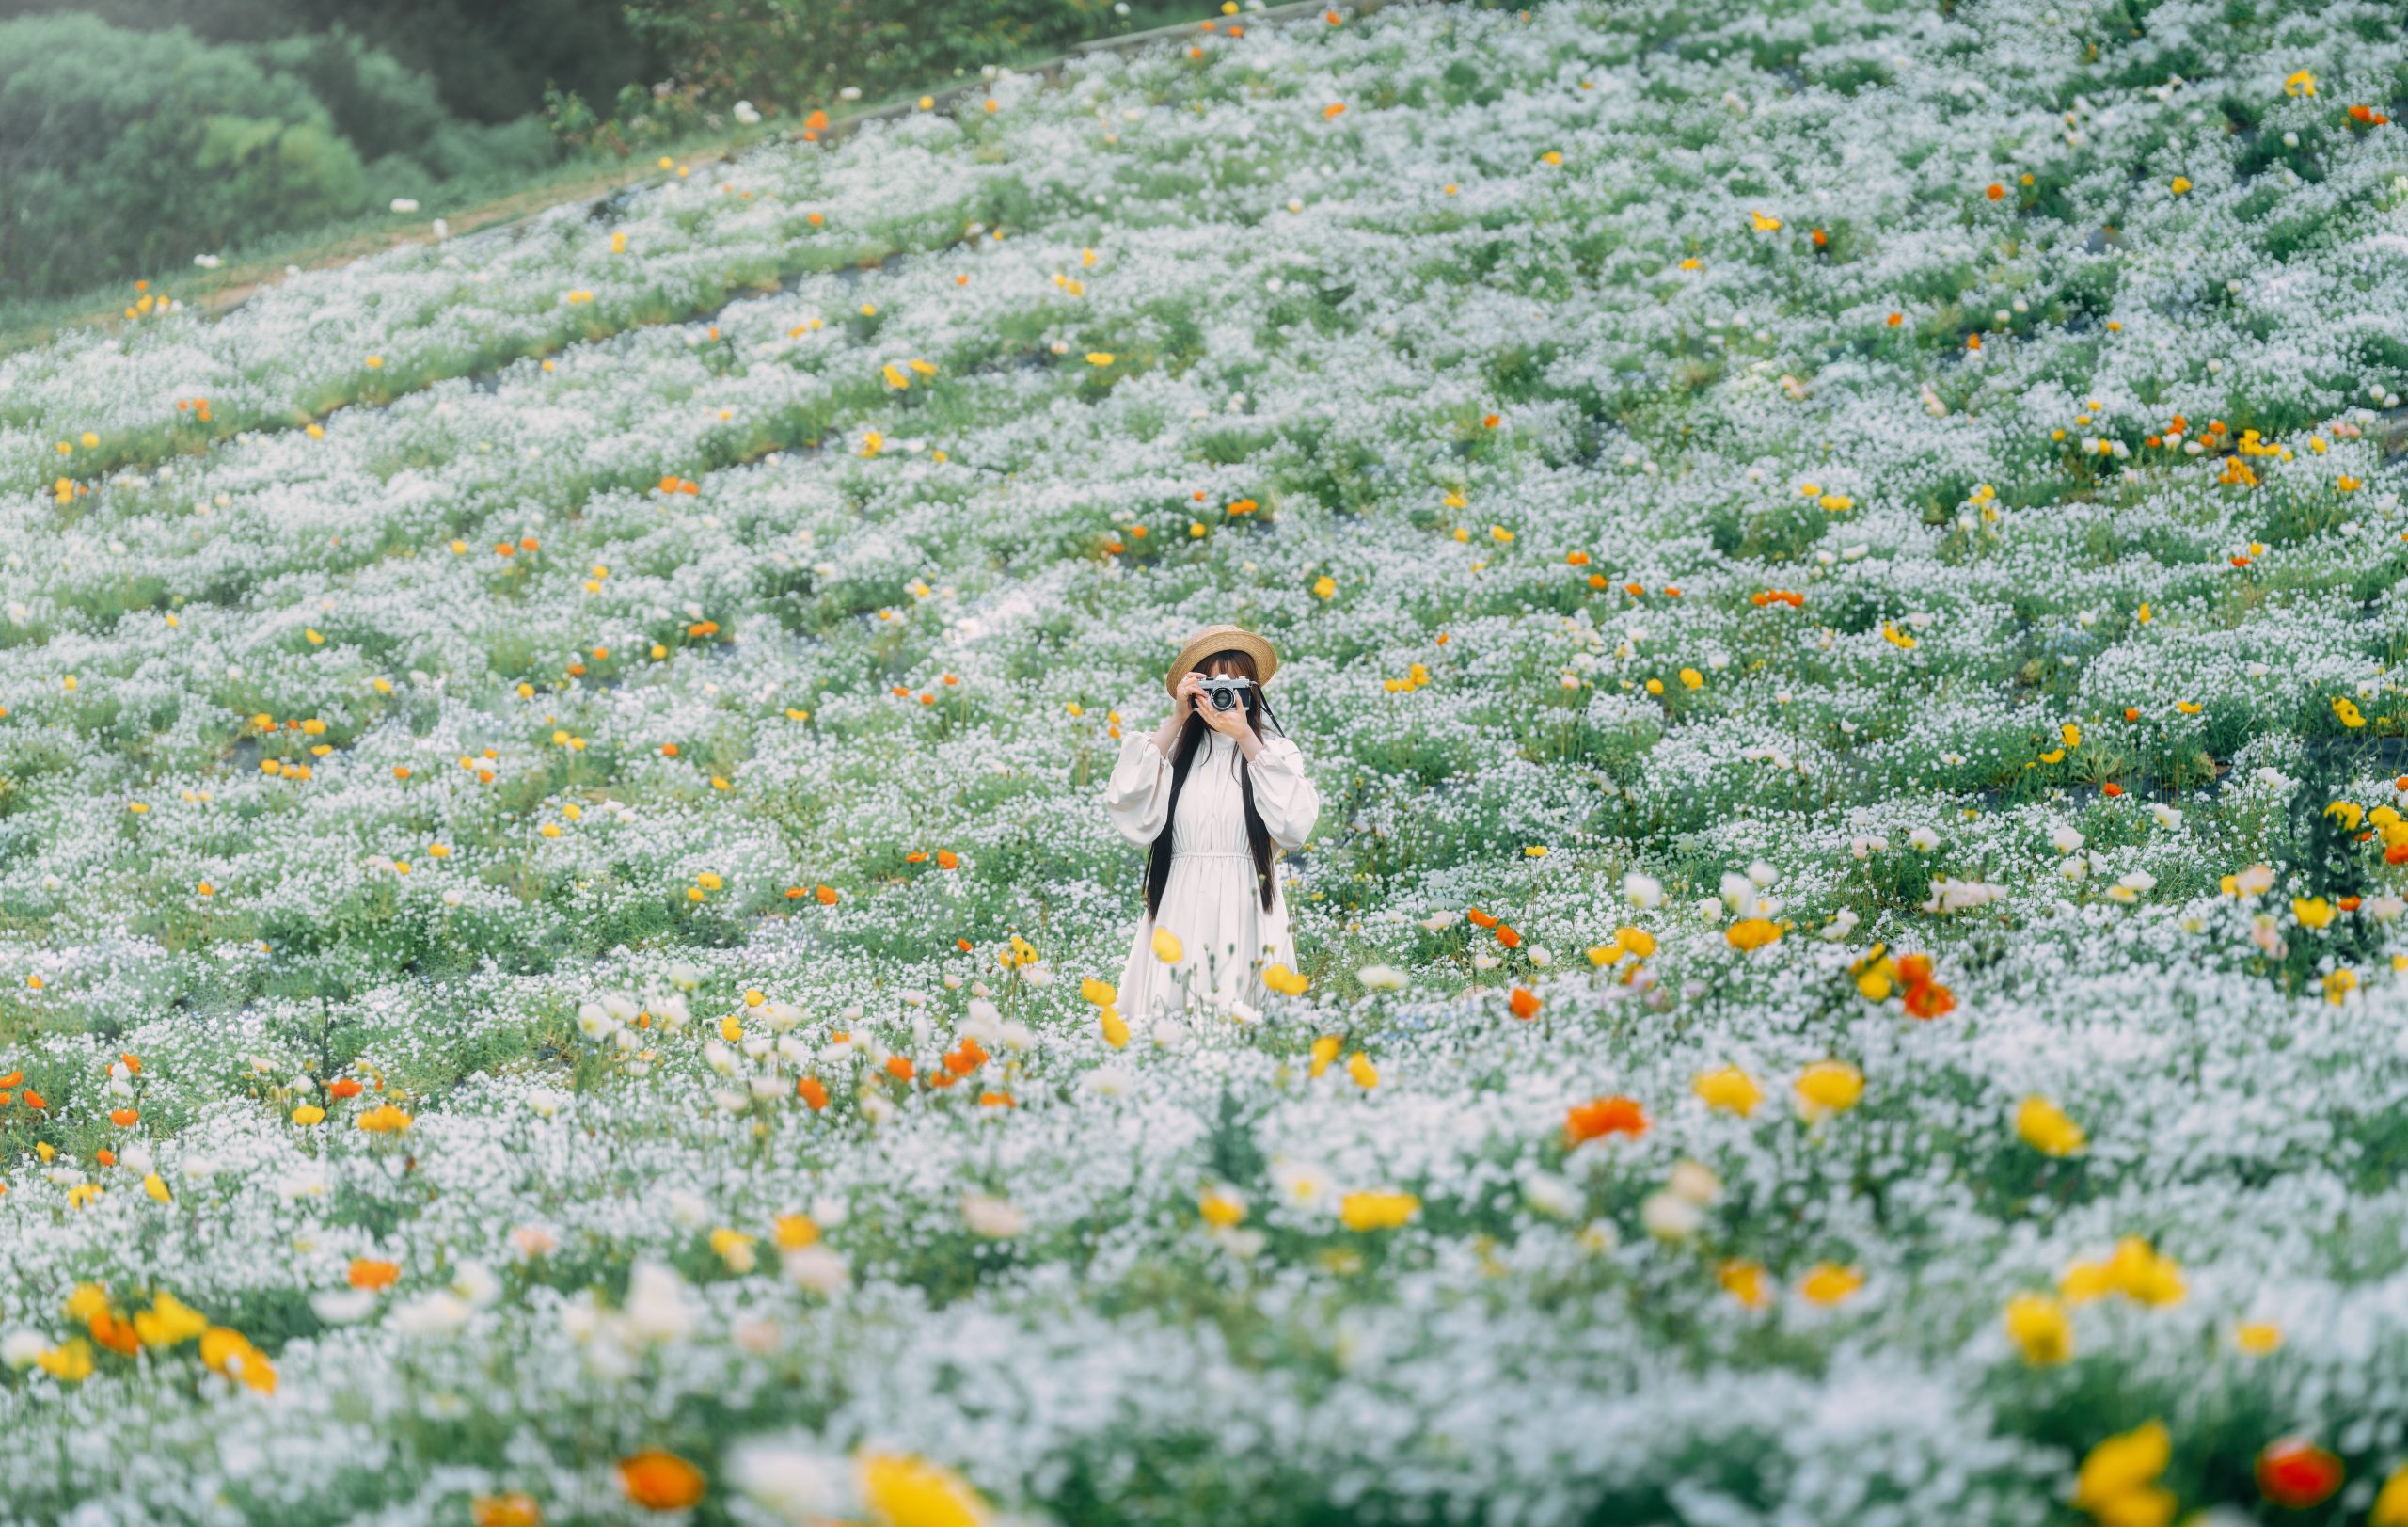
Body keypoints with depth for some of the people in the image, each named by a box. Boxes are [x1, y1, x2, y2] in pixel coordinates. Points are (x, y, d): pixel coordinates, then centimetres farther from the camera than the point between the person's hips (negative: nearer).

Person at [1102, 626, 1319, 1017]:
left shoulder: (1276, 750, 7)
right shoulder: (1175, 751, 9)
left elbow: (1295, 824, -10)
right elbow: (1127, 804, -8)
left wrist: (1246, 739, -11)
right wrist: (1175, 721, -5)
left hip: (1246, 912, -1)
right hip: (1181, 911, 1)